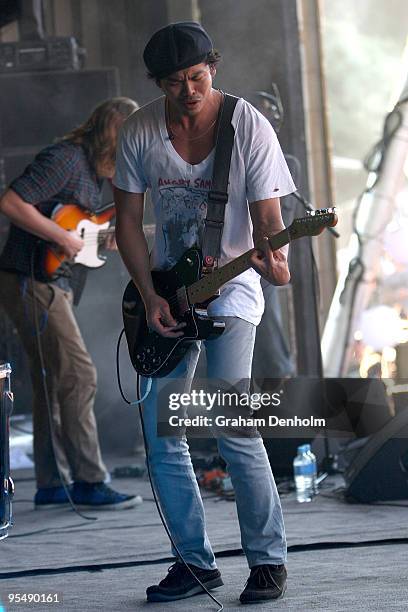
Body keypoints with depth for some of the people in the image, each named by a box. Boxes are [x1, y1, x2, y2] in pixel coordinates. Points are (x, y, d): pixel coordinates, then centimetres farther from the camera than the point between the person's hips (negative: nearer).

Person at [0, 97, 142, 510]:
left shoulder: (92, 168, 17)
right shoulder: (65, 158, -14)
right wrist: (62, 237, -22)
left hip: (50, 283, 10)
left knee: (52, 383, 11)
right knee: (78, 375, -10)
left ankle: (53, 484, 15)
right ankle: (89, 482, -6)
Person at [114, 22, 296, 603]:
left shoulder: (249, 127, -12)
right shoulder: (140, 130, -3)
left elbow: (267, 216, -11)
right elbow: (128, 221, 3)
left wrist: (274, 258, -33)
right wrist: (150, 296, -7)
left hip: (230, 286, -4)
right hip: (163, 289, 4)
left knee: (233, 425, -17)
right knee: (160, 434, 1)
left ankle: (269, 559, -2)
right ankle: (196, 561, 14)